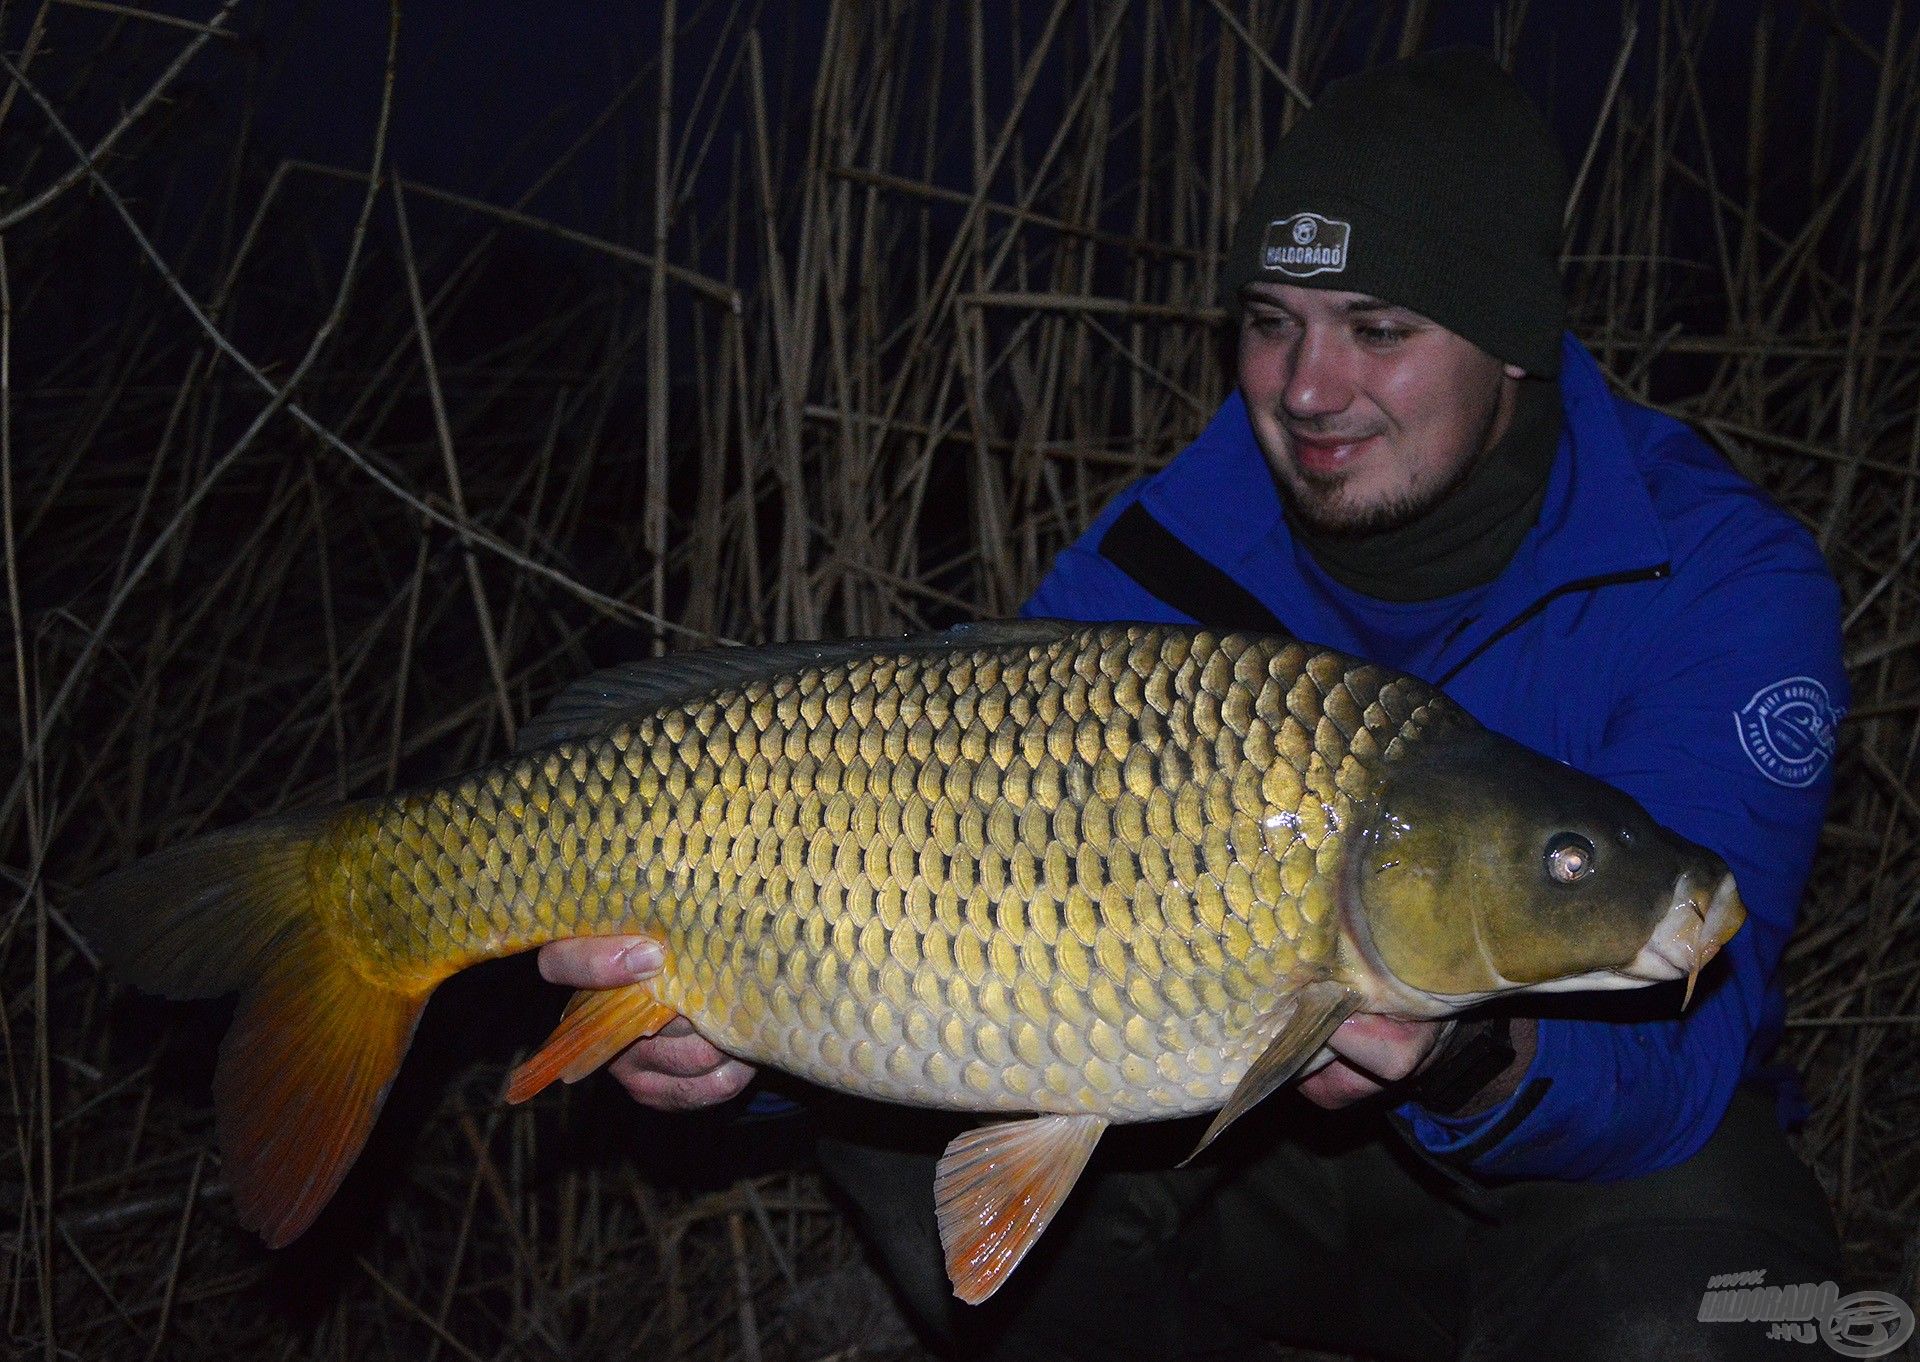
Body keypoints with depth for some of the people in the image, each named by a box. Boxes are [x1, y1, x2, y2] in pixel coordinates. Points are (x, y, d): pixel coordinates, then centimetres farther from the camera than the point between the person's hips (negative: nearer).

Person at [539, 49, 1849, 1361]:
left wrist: (1480, 1067, -53)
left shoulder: (1723, 585, -19)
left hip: (1591, 1146, -3)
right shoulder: (1172, 551, -9)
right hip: (1241, 1134, 3)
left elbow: (1681, 1041, -30)